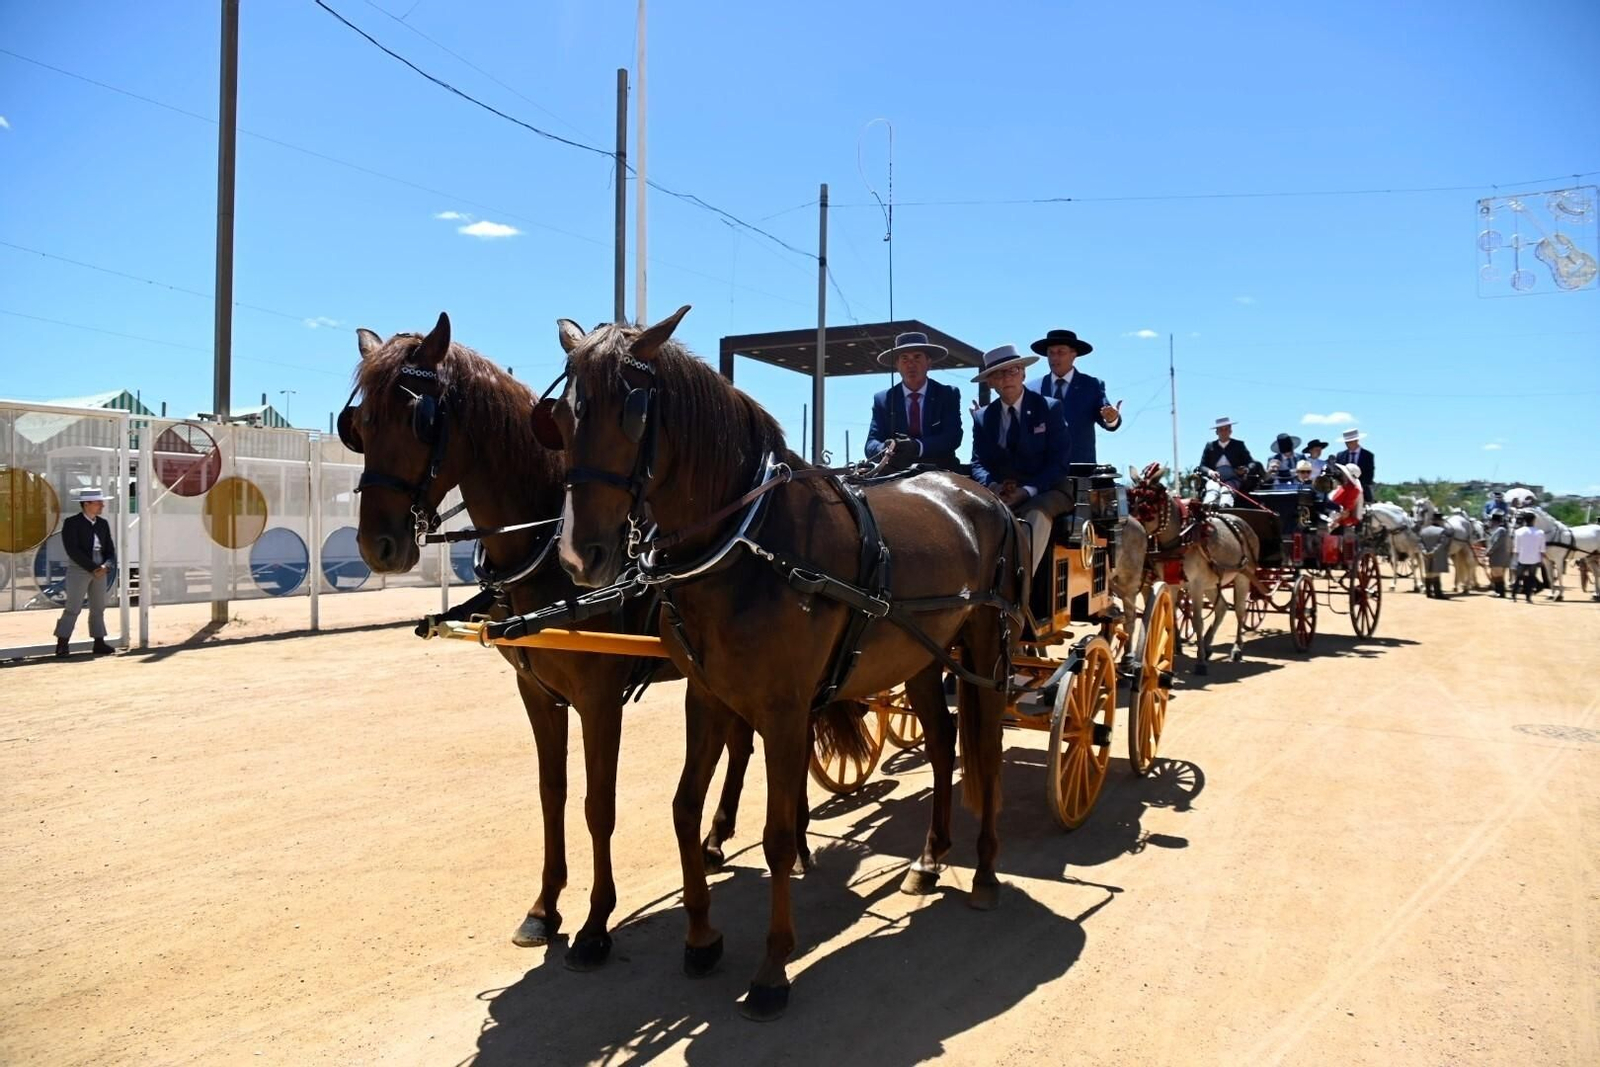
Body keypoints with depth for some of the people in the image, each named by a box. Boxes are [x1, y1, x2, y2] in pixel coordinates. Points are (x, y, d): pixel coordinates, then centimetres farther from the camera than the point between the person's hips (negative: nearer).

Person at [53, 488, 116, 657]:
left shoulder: (103, 524, 10)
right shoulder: (72, 523, -7)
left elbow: (110, 550, 10)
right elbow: (73, 551, -14)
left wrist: (105, 566, -10)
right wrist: (92, 568, -17)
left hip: (99, 571, 6)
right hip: (79, 570, -6)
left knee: (98, 608, 8)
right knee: (73, 607, -7)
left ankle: (99, 643, 13)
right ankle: (62, 645, -2)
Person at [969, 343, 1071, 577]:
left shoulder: (1050, 409, 4)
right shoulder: (983, 417, 13)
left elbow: (1058, 463, -4)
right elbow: (978, 463, 8)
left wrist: (1027, 491, -19)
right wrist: (992, 485, -15)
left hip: (1041, 493, -3)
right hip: (999, 494, 3)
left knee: (1037, 515, -38)